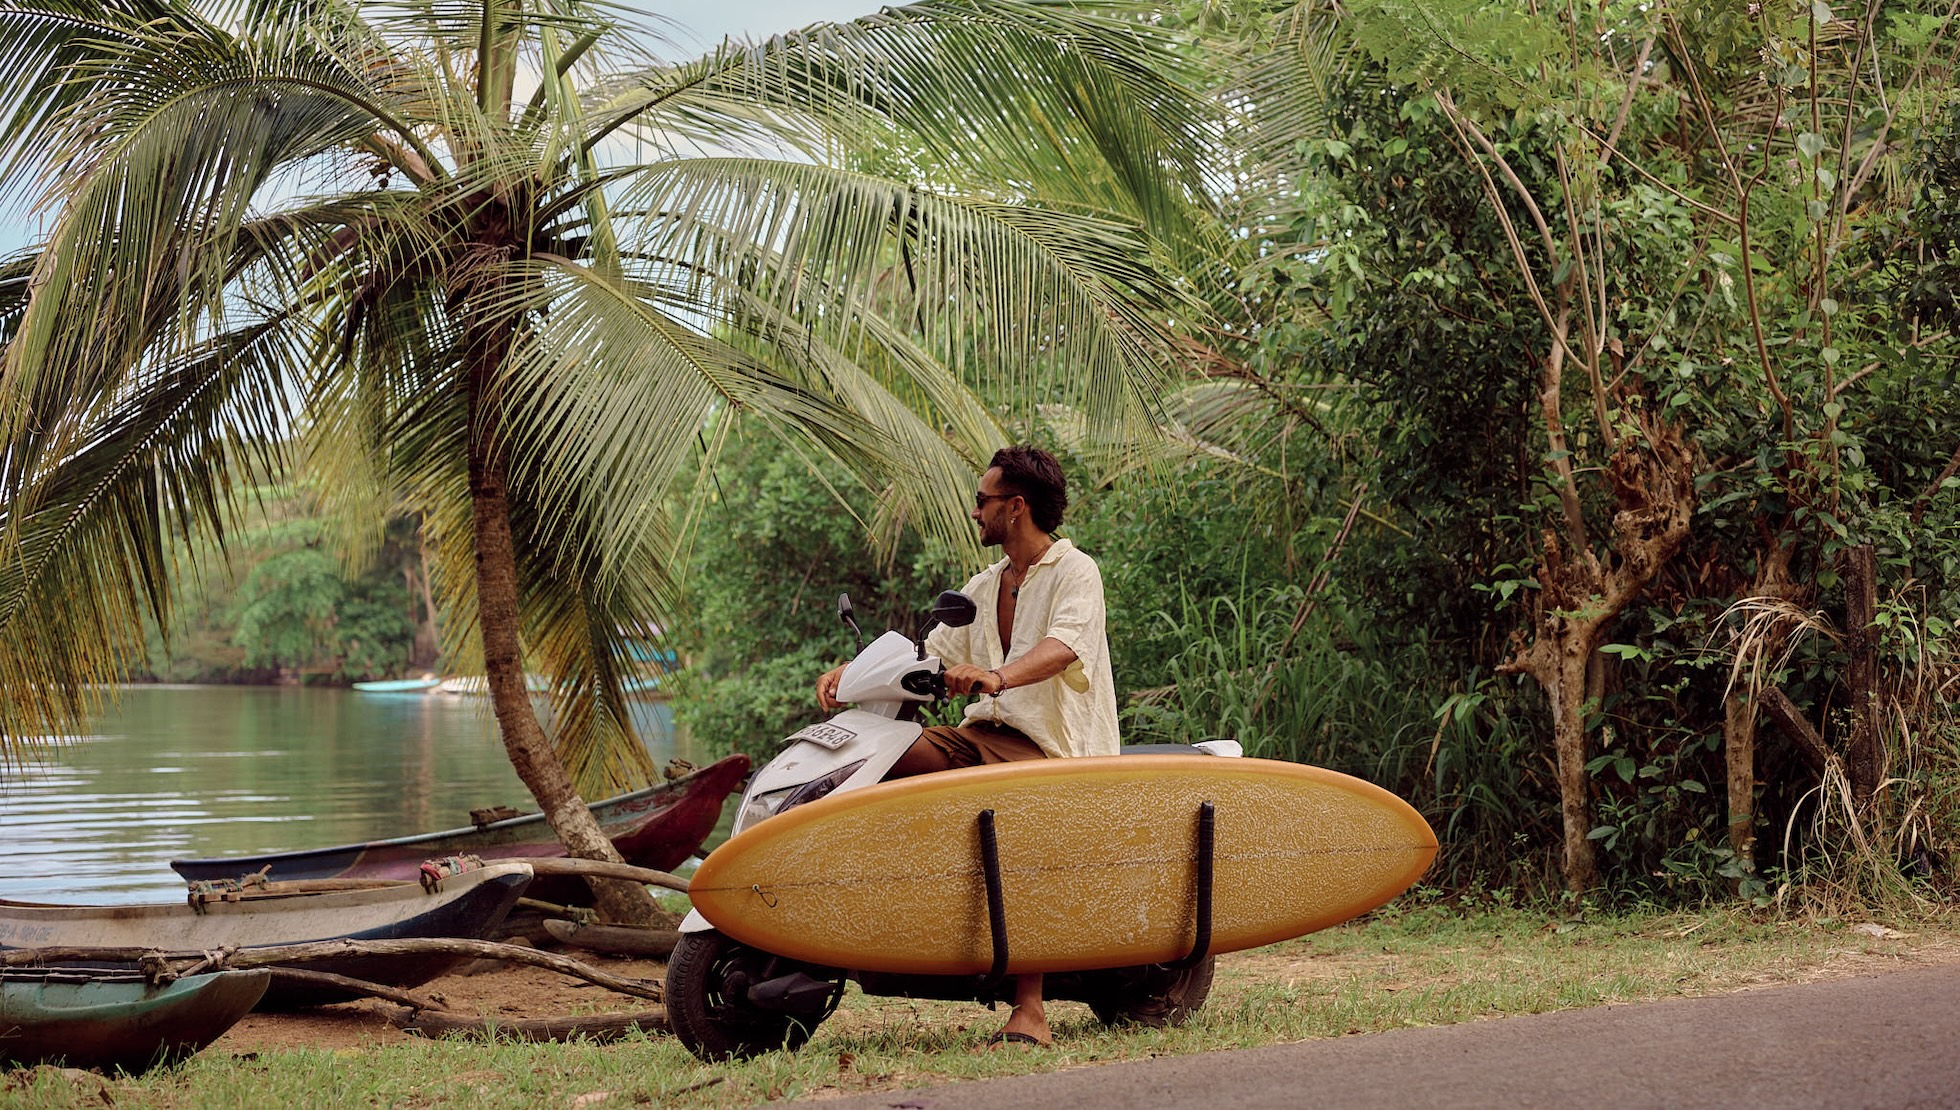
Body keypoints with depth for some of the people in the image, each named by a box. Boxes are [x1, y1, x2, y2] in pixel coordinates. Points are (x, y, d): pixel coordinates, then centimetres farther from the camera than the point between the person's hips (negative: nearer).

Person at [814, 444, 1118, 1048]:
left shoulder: (1075, 572, -4)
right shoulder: (985, 586, 23)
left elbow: (1062, 646, -24)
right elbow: (931, 651, 23)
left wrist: (995, 676, -43)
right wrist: (852, 670, 8)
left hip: (1047, 744, -8)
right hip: (981, 732, 8)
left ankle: (1030, 1014, -36)